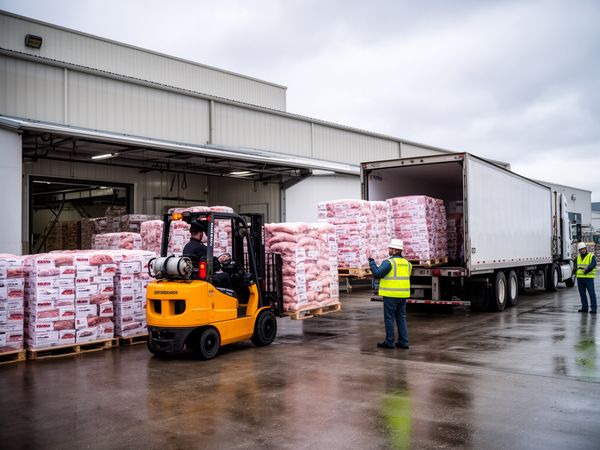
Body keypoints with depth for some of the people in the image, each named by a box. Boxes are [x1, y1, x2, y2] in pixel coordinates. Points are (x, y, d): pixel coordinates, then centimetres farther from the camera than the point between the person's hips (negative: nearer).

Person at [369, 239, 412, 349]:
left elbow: (377, 273, -16)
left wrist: (372, 263, -2)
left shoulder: (389, 262, -13)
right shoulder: (407, 263, 10)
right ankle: (403, 342, 12)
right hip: (403, 295, 7)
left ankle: (389, 342, 6)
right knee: (401, 318, 12)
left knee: (389, 318, 2)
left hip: (391, 295, -7)